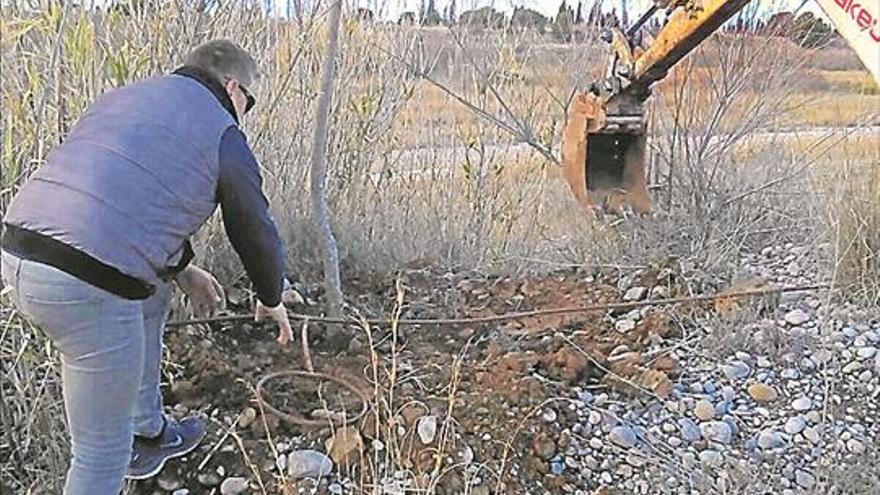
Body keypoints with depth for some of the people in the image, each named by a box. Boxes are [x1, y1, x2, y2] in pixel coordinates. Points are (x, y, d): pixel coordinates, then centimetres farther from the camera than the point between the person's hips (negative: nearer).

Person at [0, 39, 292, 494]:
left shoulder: (123, 98, 23)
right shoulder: (222, 133, 2)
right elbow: (255, 232, 11)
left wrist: (183, 272, 36)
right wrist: (271, 300, 29)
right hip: (87, 286, -9)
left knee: (151, 295, 34)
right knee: (104, 451, 7)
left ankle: (150, 435, 46)